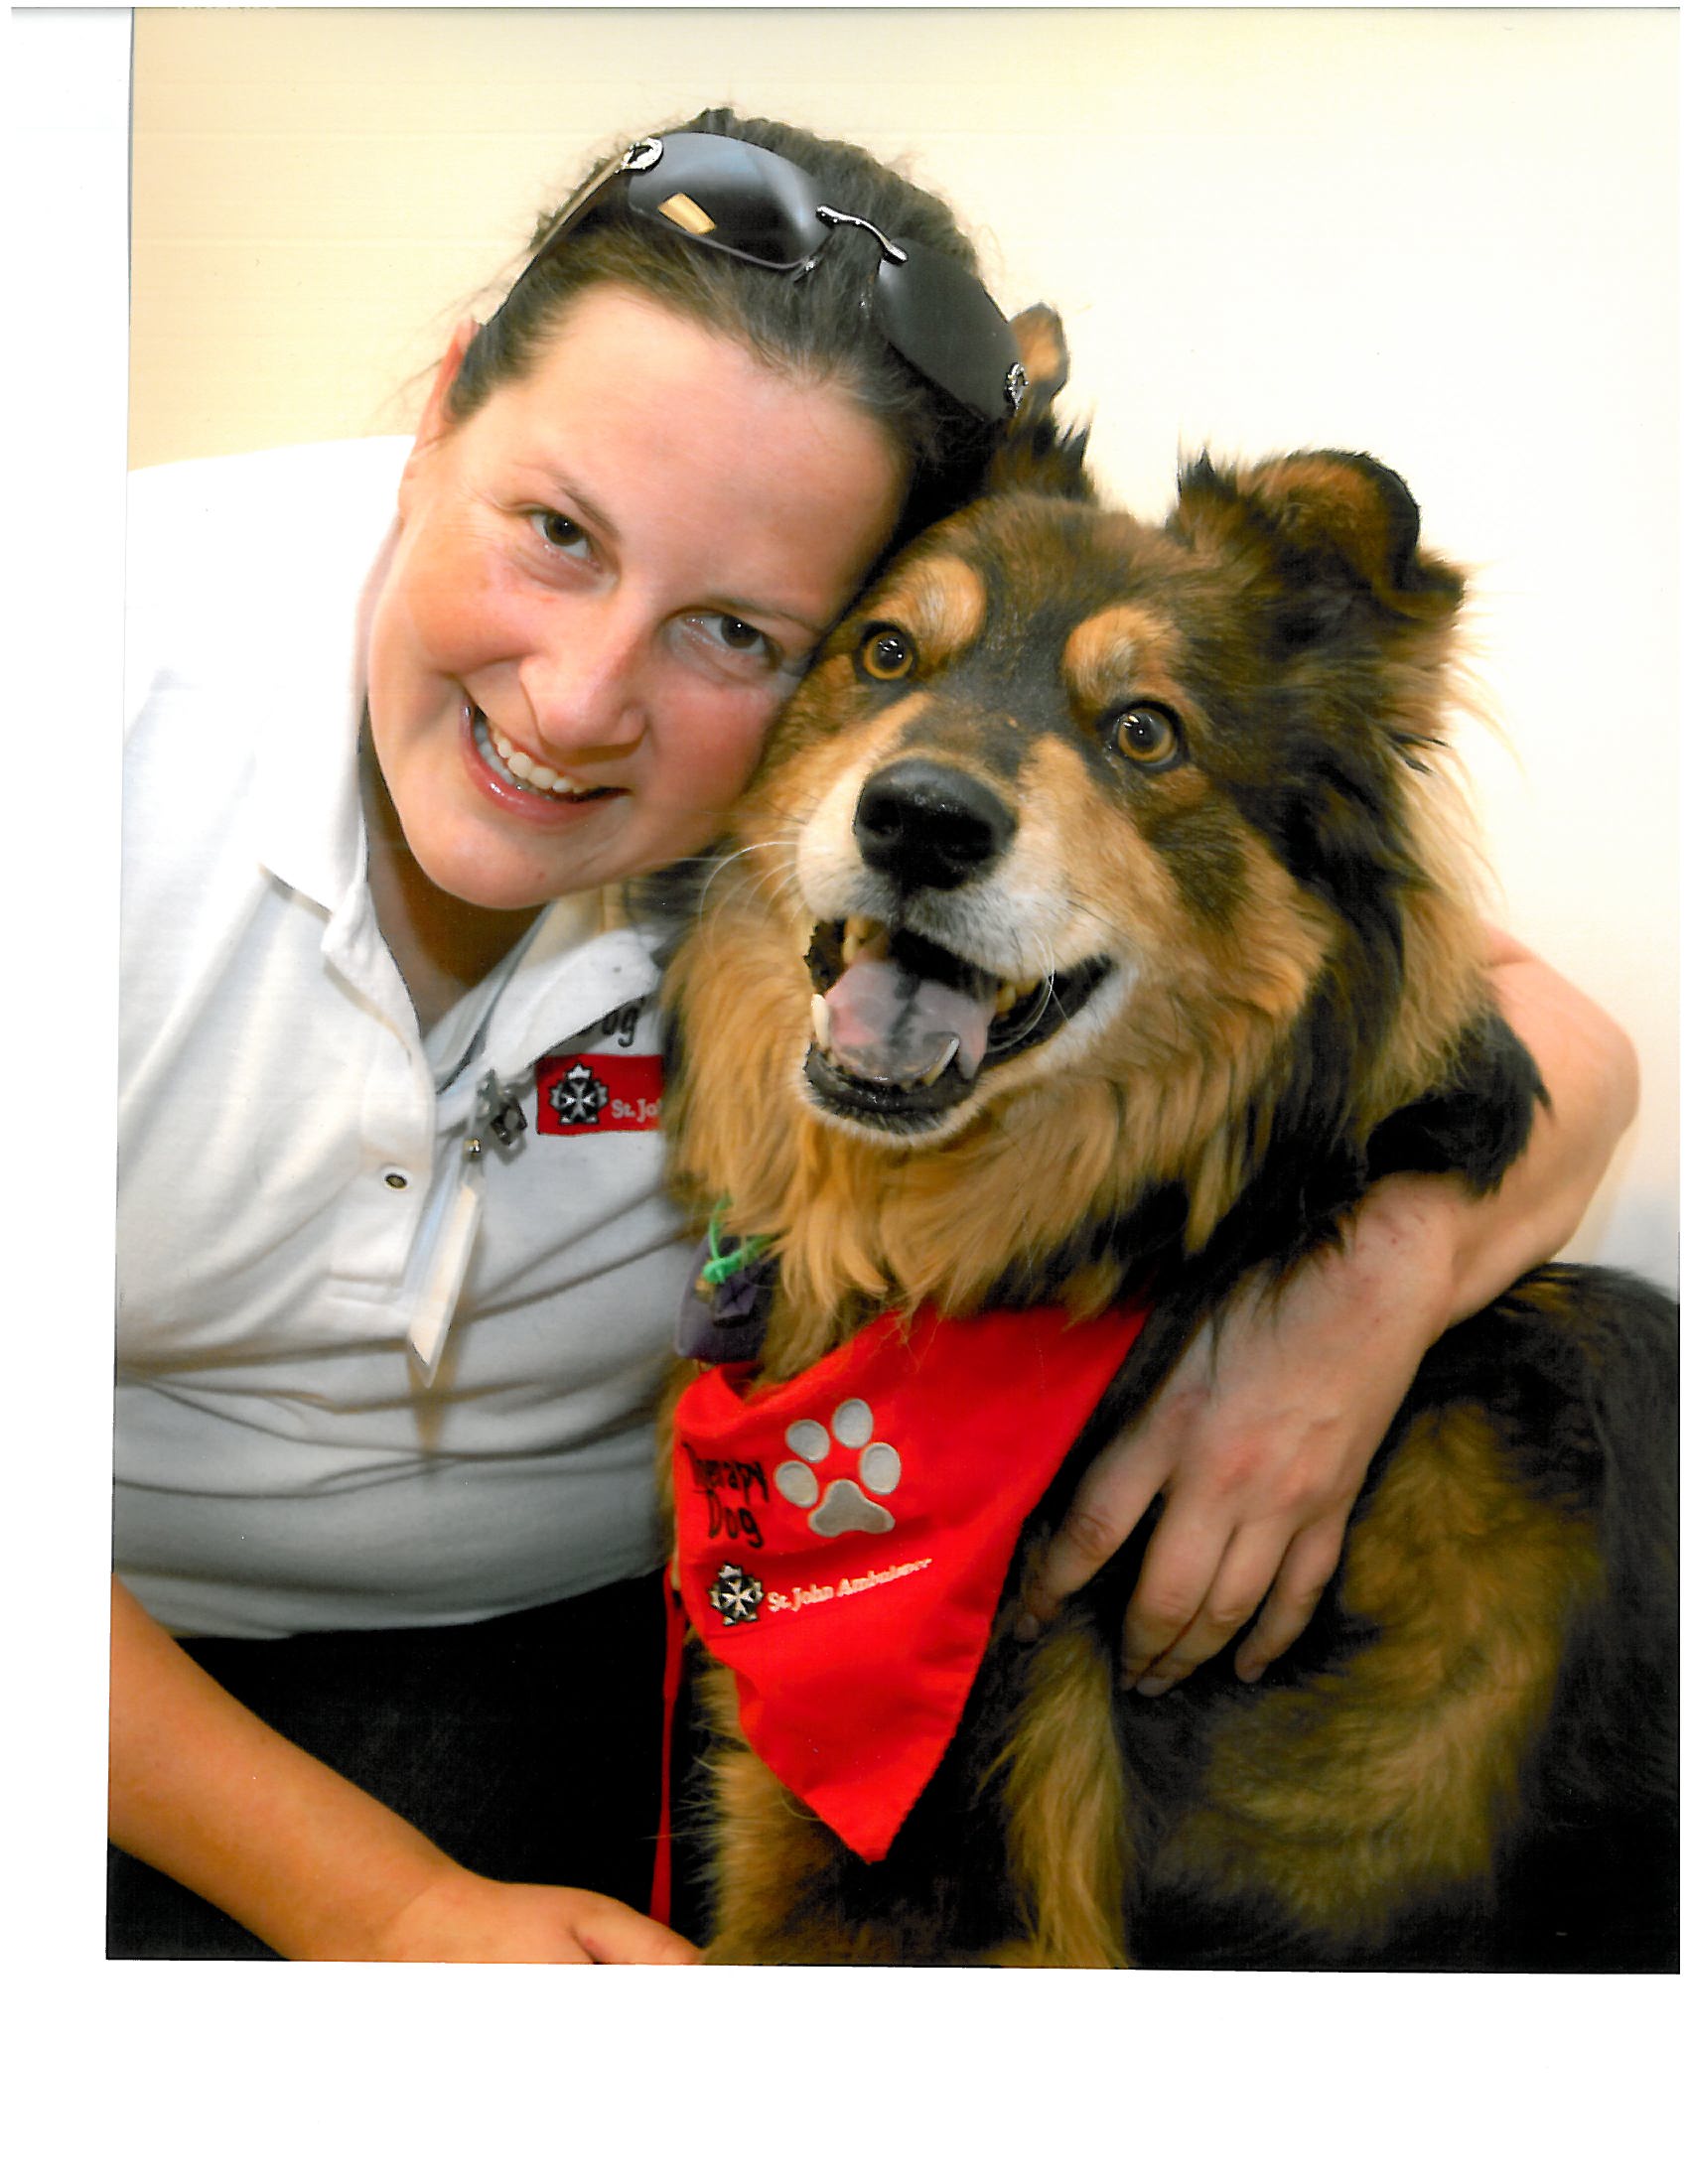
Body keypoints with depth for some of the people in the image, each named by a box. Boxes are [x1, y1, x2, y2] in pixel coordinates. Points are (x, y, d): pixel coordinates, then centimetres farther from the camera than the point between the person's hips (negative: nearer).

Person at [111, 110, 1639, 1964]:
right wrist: (382, 1905, -24)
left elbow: (1554, 1047, -12)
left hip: (572, 1648, 1)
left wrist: (1377, 1273, -33)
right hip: (130, 1662, 0)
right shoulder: (145, 653, -24)